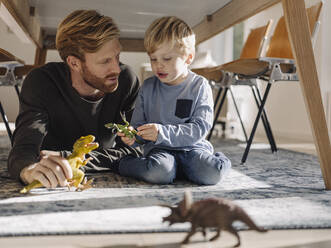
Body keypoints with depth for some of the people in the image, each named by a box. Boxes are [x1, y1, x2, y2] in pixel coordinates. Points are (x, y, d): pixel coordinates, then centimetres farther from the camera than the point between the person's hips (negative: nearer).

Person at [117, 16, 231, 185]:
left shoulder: (199, 86, -3)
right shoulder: (148, 87, 6)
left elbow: (200, 128, -12)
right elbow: (138, 124, 11)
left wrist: (162, 132, -24)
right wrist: (132, 136, -14)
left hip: (193, 146, 0)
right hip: (159, 149, 1)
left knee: (211, 174, -30)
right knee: (159, 173, -34)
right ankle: (124, 163, -5)